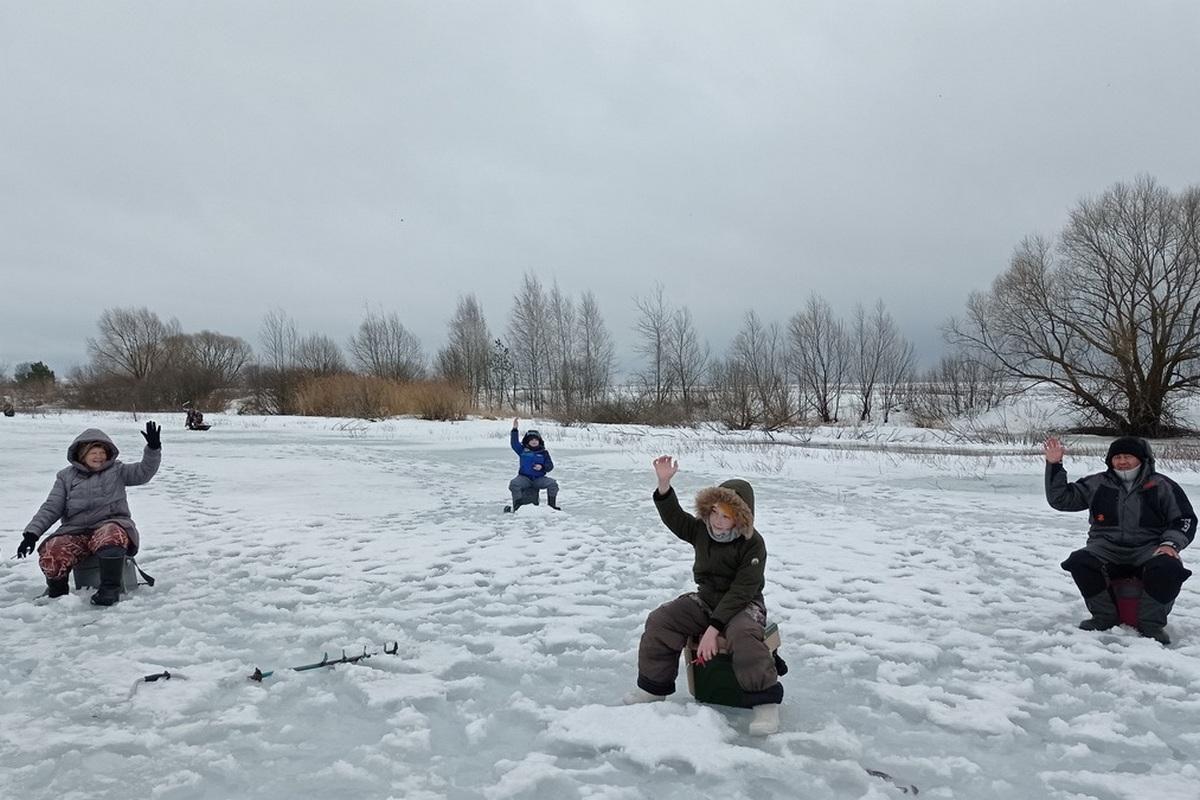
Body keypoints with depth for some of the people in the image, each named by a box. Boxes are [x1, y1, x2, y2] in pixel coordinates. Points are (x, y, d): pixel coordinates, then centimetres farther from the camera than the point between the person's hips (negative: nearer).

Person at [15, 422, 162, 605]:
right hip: (75, 531, 3)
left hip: (110, 524, -2)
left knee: (110, 536, -41)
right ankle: (57, 589, 5)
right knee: (50, 554, -27)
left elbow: (143, 472, 1)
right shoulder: (66, 477, 17)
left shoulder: (117, 471, 14)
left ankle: (110, 589, -31)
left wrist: (153, 449, -17)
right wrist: (32, 533, -2)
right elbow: (51, 508, 12)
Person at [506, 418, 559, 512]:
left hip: (539, 478, 1)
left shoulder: (544, 452, 10)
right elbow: (514, 443, -5)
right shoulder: (523, 450, 8)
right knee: (514, 484, -31)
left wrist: (542, 467, -16)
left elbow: (550, 466, 6)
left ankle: (552, 504, 0)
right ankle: (516, 505, -13)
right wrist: (515, 429, -14)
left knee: (553, 483, -21)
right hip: (524, 477, -1)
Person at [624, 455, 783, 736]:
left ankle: (765, 701, -24)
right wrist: (664, 484, -18)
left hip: (743, 605, -5)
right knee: (660, 620, -13)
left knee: (742, 635, -39)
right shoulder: (701, 529, -4)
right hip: (705, 599, 6)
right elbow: (674, 516, 2)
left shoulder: (753, 545, -21)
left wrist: (712, 629, -30)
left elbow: (740, 592, -25)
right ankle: (653, 686, 2)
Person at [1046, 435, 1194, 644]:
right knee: (1080, 563, -29)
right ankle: (1104, 615, -9)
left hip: (1148, 549, -1)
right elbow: (1061, 499, 9)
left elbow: (1185, 519, 10)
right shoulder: (1098, 484, 10)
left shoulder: (1161, 485, 7)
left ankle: (1151, 622, -12)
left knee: (1168, 569, -35)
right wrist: (1054, 465, -1)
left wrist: (1170, 543, -10)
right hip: (1107, 548, 1)